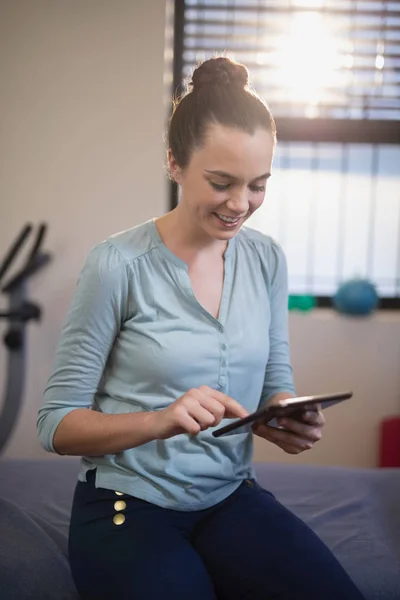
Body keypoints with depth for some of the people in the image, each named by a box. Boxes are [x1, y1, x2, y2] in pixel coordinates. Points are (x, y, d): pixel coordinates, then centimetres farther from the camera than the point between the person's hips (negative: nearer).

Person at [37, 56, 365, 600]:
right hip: (129, 504, -3)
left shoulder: (266, 259, 2)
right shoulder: (118, 264, -13)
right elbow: (56, 423, -11)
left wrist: (291, 420, -13)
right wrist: (161, 420, -28)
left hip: (231, 498, 4)